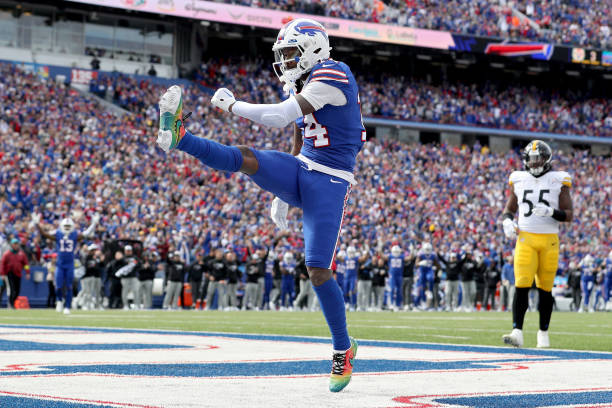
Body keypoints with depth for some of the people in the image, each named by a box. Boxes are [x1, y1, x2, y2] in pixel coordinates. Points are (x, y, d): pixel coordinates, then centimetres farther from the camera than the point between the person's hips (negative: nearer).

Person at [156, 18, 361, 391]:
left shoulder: (333, 76, -15)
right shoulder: (304, 87, 15)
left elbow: (278, 117, -21)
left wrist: (234, 105, -10)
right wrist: (282, 196, 24)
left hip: (329, 184, -8)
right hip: (300, 171, 8)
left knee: (318, 272, -9)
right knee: (247, 159, -21)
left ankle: (343, 348, 6)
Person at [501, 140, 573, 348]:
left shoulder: (558, 181, 1)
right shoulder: (519, 180, 8)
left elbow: (569, 215, 0)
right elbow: (509, 209, 19)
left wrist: (550, 212, -18)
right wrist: (507, 222, -2)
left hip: (549, 240, -1)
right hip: (525, 239, 1)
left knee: (545, 289, 6)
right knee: (521, 286, -12)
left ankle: (543, 333, 20)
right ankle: (517, 332, -16)